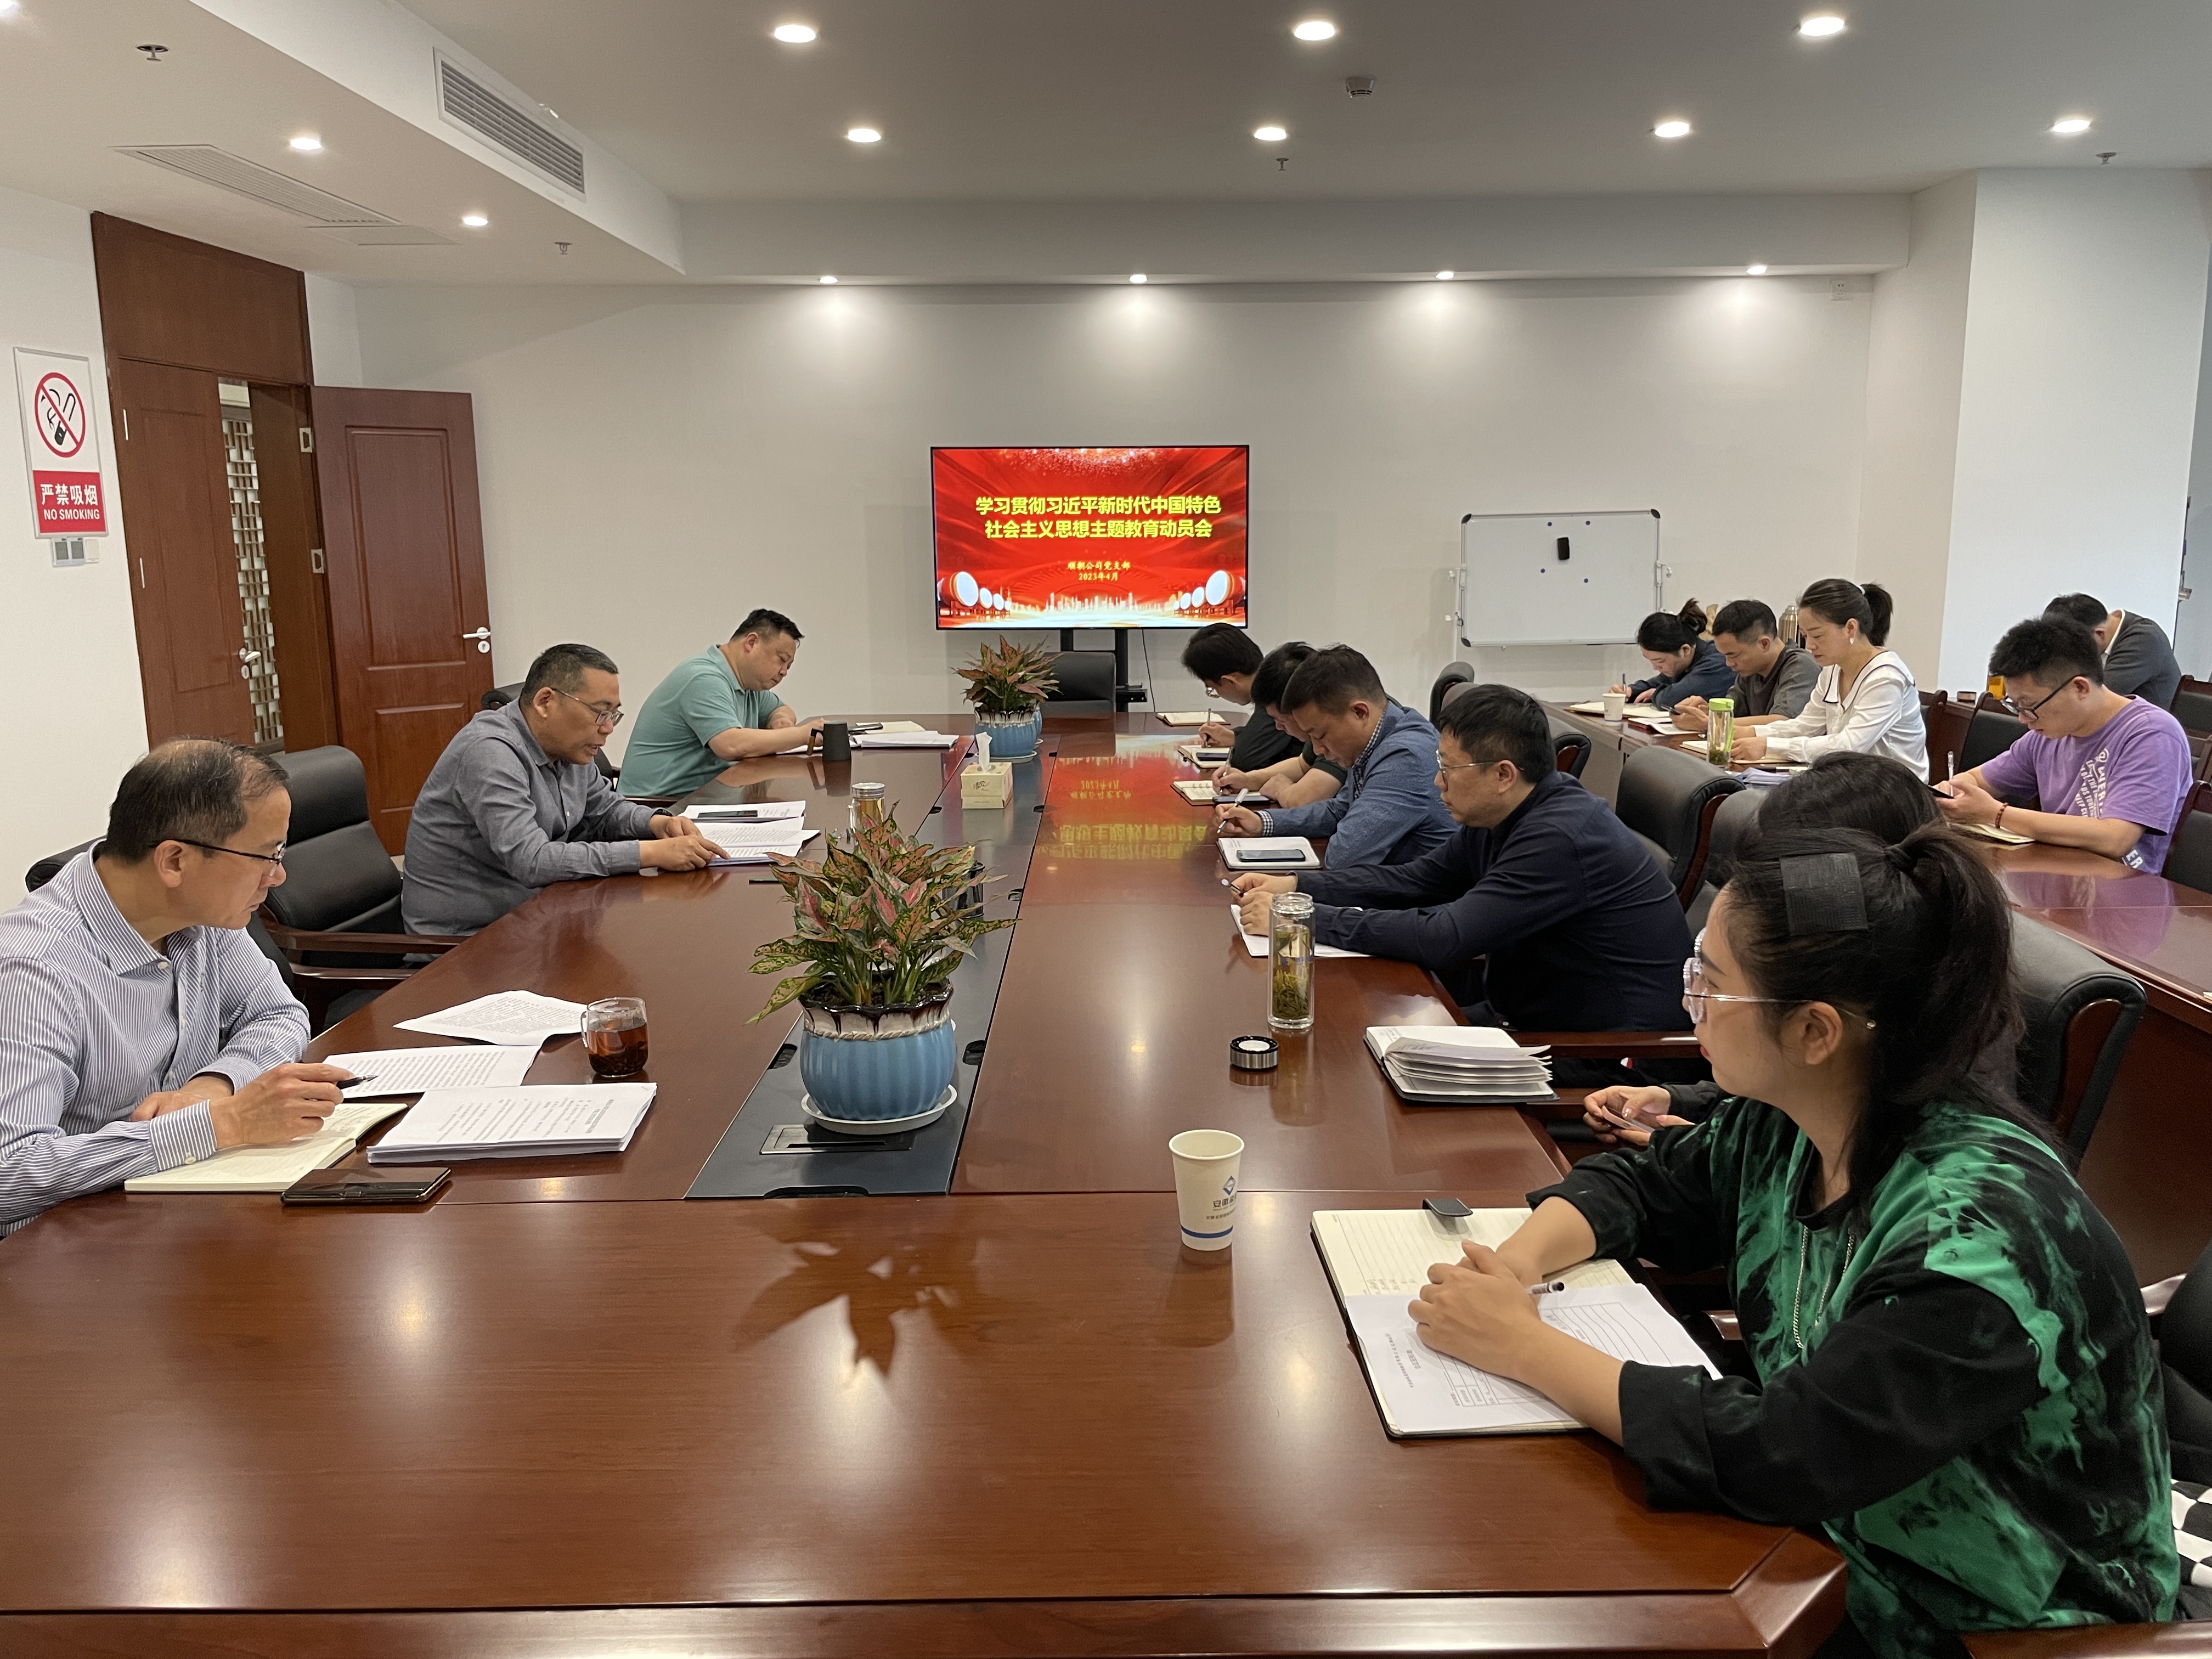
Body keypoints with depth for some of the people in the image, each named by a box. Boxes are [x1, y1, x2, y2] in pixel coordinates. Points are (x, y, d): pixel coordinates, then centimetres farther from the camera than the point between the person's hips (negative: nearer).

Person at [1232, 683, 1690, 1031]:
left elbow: (1445, 938, -31)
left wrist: (1308, 919, -25)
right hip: (1529, 1019, 9)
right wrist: (1296, 885, 0)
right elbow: (1417, 880, 11)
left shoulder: (1559, 838, -27)